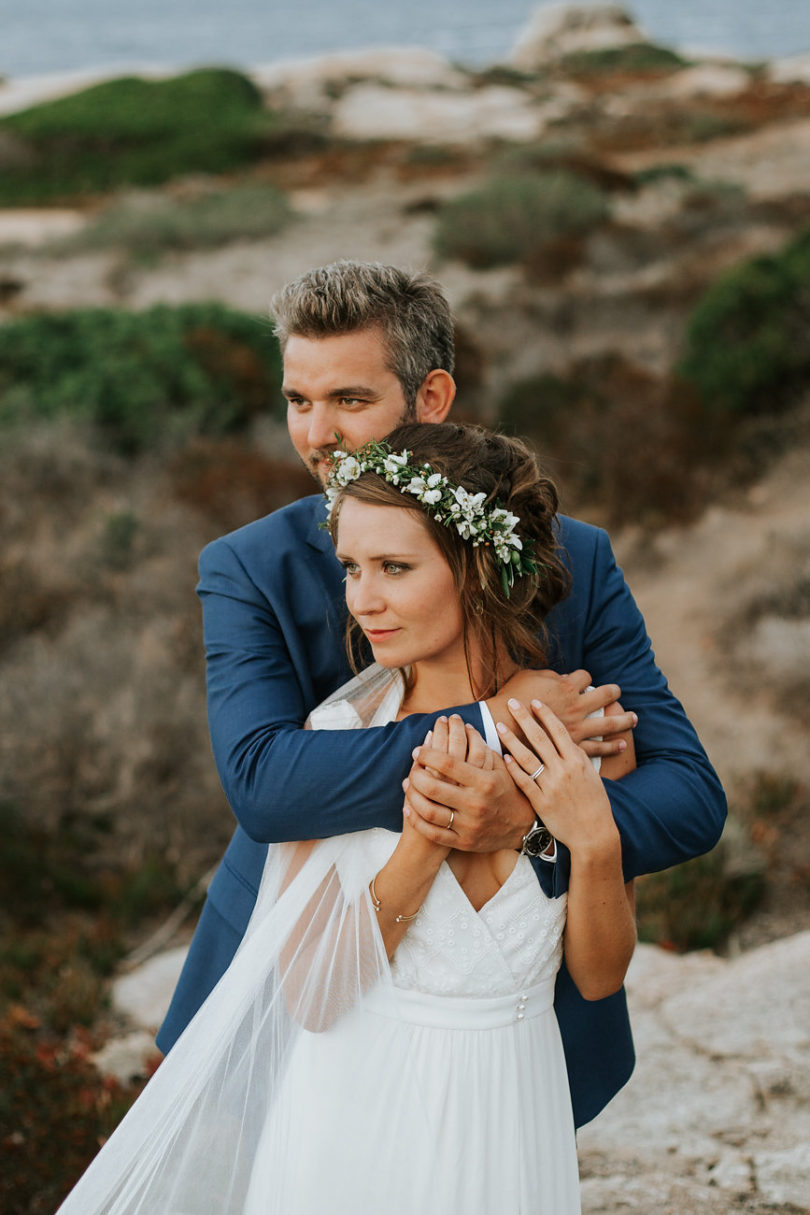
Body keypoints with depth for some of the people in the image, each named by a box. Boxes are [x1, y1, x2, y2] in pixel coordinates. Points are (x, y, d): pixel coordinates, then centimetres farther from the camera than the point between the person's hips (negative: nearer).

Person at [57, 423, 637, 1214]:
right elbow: (309, 996, -16)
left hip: (510, 1135, 2)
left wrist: (595, 843, -19)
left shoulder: (586, 732, -11)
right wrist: (425, 840, -24)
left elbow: (598, 977, -2)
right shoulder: (335, 735, -15)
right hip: (356, 1117, -1)